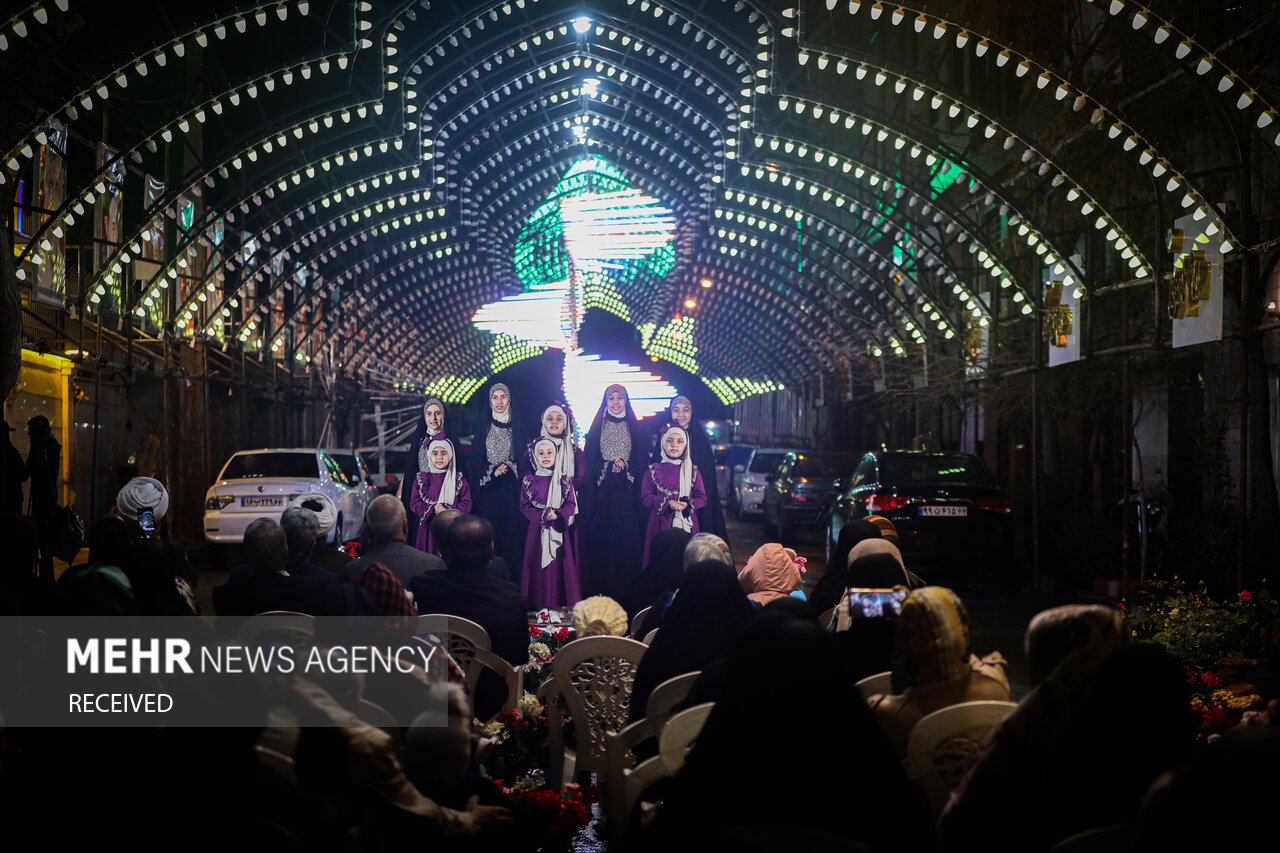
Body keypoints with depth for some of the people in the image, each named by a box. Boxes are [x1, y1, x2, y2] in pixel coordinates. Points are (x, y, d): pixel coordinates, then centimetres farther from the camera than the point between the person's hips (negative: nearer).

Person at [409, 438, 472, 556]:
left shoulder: (458, 480, 3)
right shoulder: (422, 478, 5)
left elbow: (467, 504, -2)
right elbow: (414, 503, 1)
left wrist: (446, 511, -17)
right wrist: (432, 509, -16)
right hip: (428, 528, 1)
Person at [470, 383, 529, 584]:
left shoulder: (517, 427, 6)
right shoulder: (483, 429, 9)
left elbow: (526, 458, 4)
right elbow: (475, 462, 7)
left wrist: (508, 467, -11)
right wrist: (493, 472, -8)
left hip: (511, 491, -1)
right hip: (489, 491, 1)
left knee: (513, 532, -5)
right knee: (491, 533, -3)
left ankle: (514, 581, -1)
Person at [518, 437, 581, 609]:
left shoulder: (564, 480, 5)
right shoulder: (530, 480, 4)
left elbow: (571, 504, 1)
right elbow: (524, 506, -1)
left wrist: (557, 515, -17)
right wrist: (543, 515, -15)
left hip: (559, 530, 0)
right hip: (537, 530, 0)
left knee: (560, 567, -1)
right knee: (539, 566, -1)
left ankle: (562, 606, 5)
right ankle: (538, 605, 4)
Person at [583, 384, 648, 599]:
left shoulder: (635, 429, 8)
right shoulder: (597, 428, 9)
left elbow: (642, 462, 4)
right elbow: (590, 461, 3)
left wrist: (625, 467, -14)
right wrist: (609, 467, -13)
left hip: (627, 493, 0)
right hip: (603, 492, 0)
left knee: (628, 537, -4)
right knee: (603, 537, -2)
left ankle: (627, 588, 2)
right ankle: (603, 588, 3)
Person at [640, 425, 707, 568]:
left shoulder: (693, 471, 9)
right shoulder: (654, 471, 6)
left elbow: (702, 497, 7)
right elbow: (646, 497, 1)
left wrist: (687, 504, -13)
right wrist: (667, 503, -14)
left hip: (686, 523, 1)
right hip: (661, 524, -1)